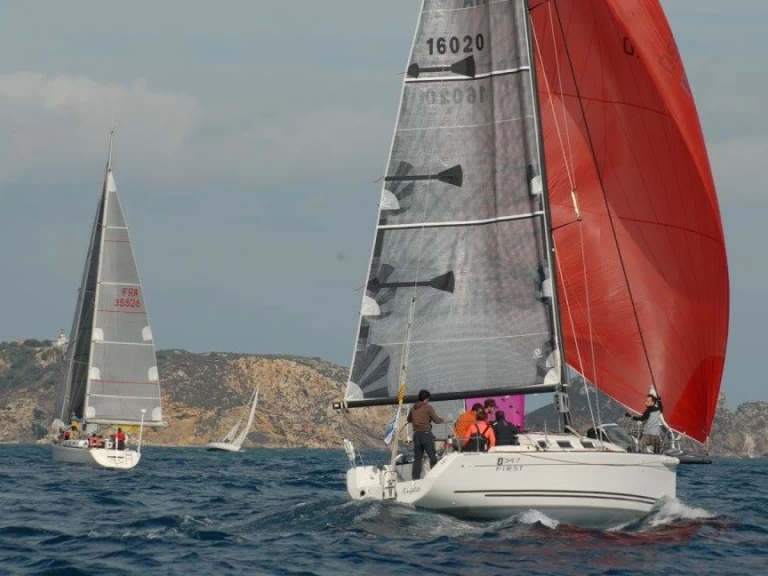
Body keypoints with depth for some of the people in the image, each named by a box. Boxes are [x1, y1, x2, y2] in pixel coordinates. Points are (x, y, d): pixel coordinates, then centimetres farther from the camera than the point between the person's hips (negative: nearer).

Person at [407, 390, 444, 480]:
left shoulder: (413, 408, 9)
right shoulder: (428, 407, -6)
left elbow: (409, 419, 23)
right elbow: (436, 420, -7)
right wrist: (442, 420, 12)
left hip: (416, 434, 5)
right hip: (426, 433, -5)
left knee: (417, 457, 7)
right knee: (432, 456, -2)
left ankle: (415, 477, 3)